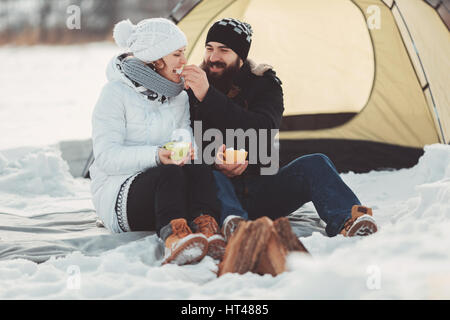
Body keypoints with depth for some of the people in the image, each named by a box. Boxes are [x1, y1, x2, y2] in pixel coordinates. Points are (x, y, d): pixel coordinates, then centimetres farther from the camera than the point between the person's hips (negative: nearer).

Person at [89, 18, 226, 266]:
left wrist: (184, 149, -17)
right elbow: (105, 157, -15)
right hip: (118, 194, -6)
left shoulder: (178, 95, 13)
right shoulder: (116, 94, -8)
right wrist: (156, 155, -29)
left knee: (199, 171, -27)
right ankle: (174, 239, -63)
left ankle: (206, 232, -52)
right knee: (169, 174, -36)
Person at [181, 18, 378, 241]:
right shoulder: (191, 87, 5)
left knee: (314, 164, -22)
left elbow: (262, 131, -19)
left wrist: (208, 97, -27)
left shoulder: (264, 84, 3)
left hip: (259, 192, 2)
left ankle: (346, 222, -49)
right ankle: (232, 223, -68)